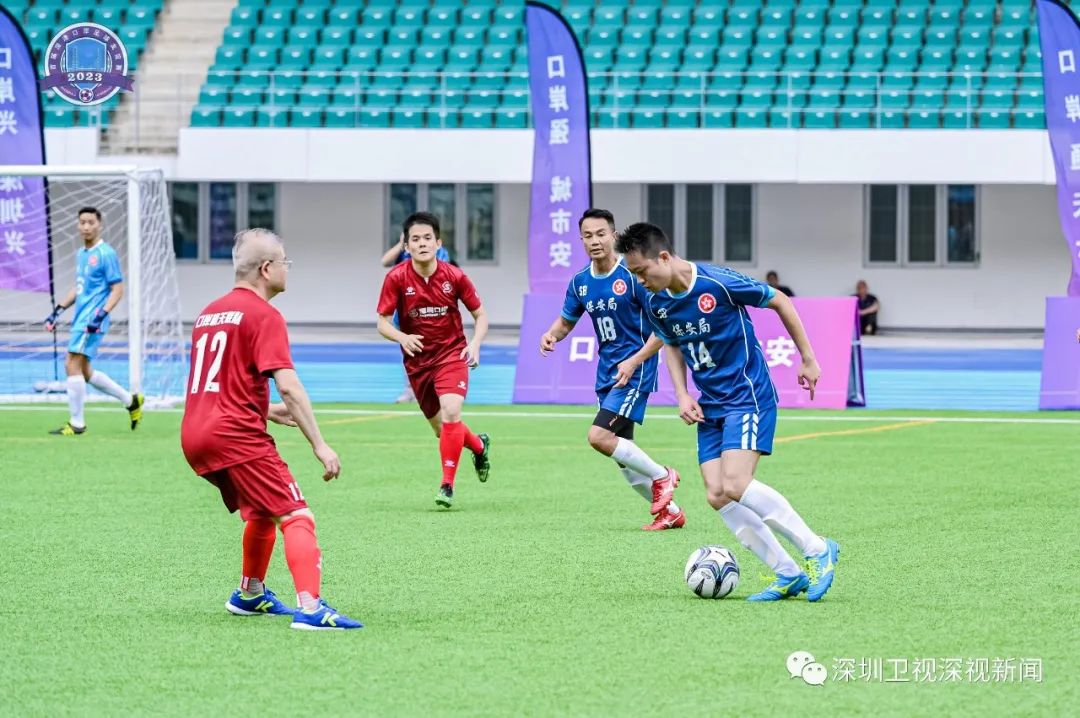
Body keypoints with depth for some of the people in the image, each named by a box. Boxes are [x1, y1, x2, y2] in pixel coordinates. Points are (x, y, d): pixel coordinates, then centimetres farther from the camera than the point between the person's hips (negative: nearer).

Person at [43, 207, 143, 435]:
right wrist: (58, 309, 19)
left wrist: (100, 315, -22)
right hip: (80, 319, 9)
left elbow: (117, 290, -12)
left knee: (73, 365, -14)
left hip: (92, 321, -9)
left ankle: (76, 423, -6)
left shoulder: (106, 254, -10)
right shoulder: (81, 254, 15)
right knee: (84, 372, 14)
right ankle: (131, 400, 27)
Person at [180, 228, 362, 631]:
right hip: (236, 436, -9)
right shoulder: (264, 315, -7)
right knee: (297, 518, -13)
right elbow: (288, 386, -16)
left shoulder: (209, 313, 19)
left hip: (194, 436, 9)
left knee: (262, 512, 29)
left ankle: (250, 595, 41)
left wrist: (266, 411, 26)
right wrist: (319, 445, -15)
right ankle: (310, 608, -29)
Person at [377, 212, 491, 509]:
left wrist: (475, 343, -16)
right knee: (441, 428, 9)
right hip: (417, 359, 2)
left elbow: (480, 314, 2)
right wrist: (402, 337, -29)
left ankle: (447, 485, -16)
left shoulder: (454, 276, -10)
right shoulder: (396, 279, -11)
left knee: (451, 412, -24)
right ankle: (479, 445, 43)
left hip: (452, 353, -2)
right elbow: (383, 323, -8)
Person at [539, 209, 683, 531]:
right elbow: (566, 321, 19)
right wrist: (551, 335, -4)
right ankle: (670, 511, 23)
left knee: (600, 436, -21)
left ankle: (661, 476, -1)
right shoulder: (580, 282, 5)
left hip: (636, 371, -7)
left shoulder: (633, 276, -14)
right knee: (623, 457, 8)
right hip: (607, 372, 7)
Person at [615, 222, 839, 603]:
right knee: (717, 496, -6)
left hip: (749, 396, -7)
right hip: (710, 407, 7)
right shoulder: (655, 304, -1)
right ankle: (788, 574, 1)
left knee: (734, 486, -22)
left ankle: (818, 550, -10)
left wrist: (808, 359, 0)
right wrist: (682, 395, 4)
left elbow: (779, 301, -6)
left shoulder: (719, 283, -20)